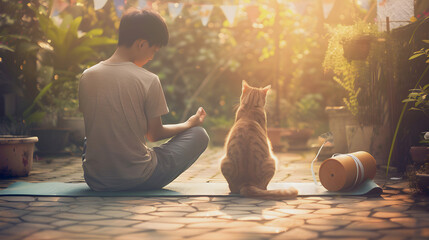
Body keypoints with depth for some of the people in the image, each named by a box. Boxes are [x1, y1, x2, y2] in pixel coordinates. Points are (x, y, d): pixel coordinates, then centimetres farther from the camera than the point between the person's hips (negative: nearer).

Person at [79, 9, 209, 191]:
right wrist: (189, 124, 15)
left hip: (95, 181, 5)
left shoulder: (87, 76, -2)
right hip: (138, 179, -5)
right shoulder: (148, 80, -15)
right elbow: (155, 134, -3)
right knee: (199, 134, 12)